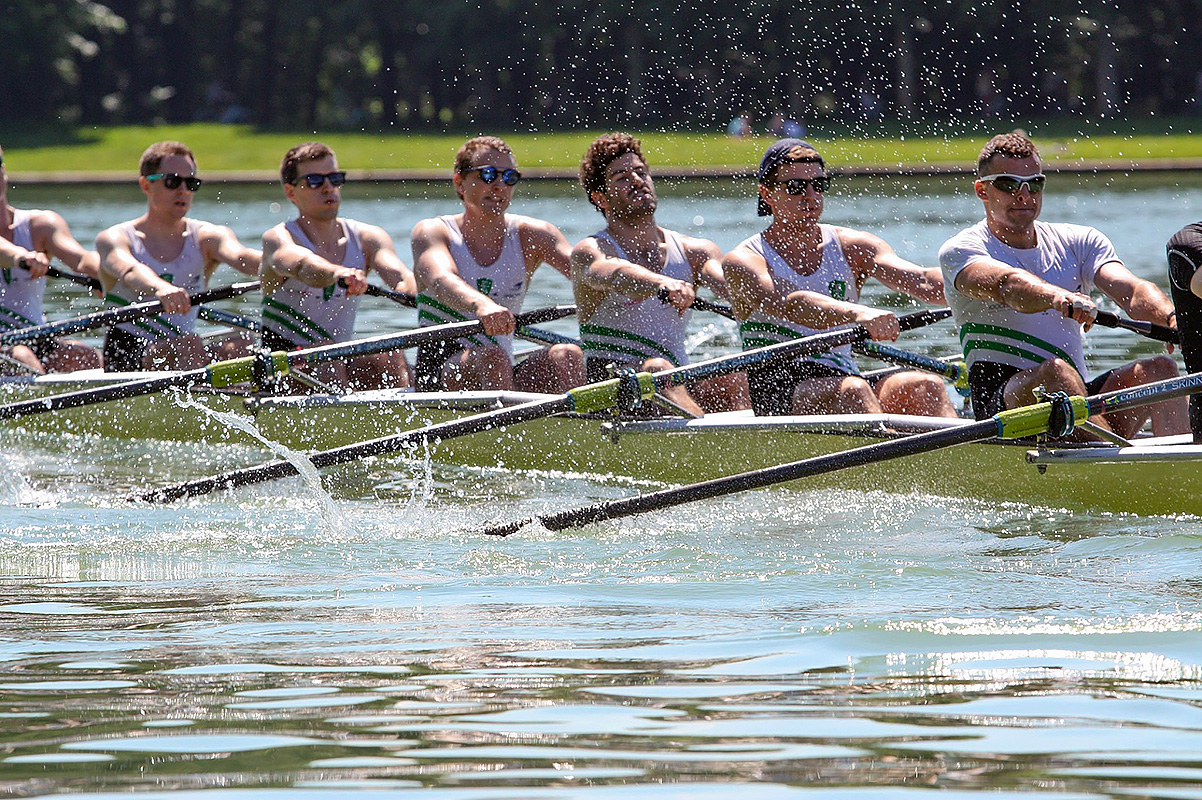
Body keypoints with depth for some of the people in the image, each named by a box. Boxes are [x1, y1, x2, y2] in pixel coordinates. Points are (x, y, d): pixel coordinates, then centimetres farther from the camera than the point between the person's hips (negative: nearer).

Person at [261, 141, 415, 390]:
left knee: (390, 356, -25)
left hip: (343, 364, 4)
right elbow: (302, 265, -34)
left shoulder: (367, 238, 4)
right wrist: (338, 273, -57)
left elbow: (398, 276, -16)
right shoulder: (278, 238, -9)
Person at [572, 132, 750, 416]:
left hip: (681, 383, 5)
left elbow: (725, 282, -6)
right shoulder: (591, 251, 0)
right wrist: (664, 284, -48)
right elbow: (609, 273, -25)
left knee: (732, 377, -25)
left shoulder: (693, 251, 14)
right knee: (656, 369, -36)